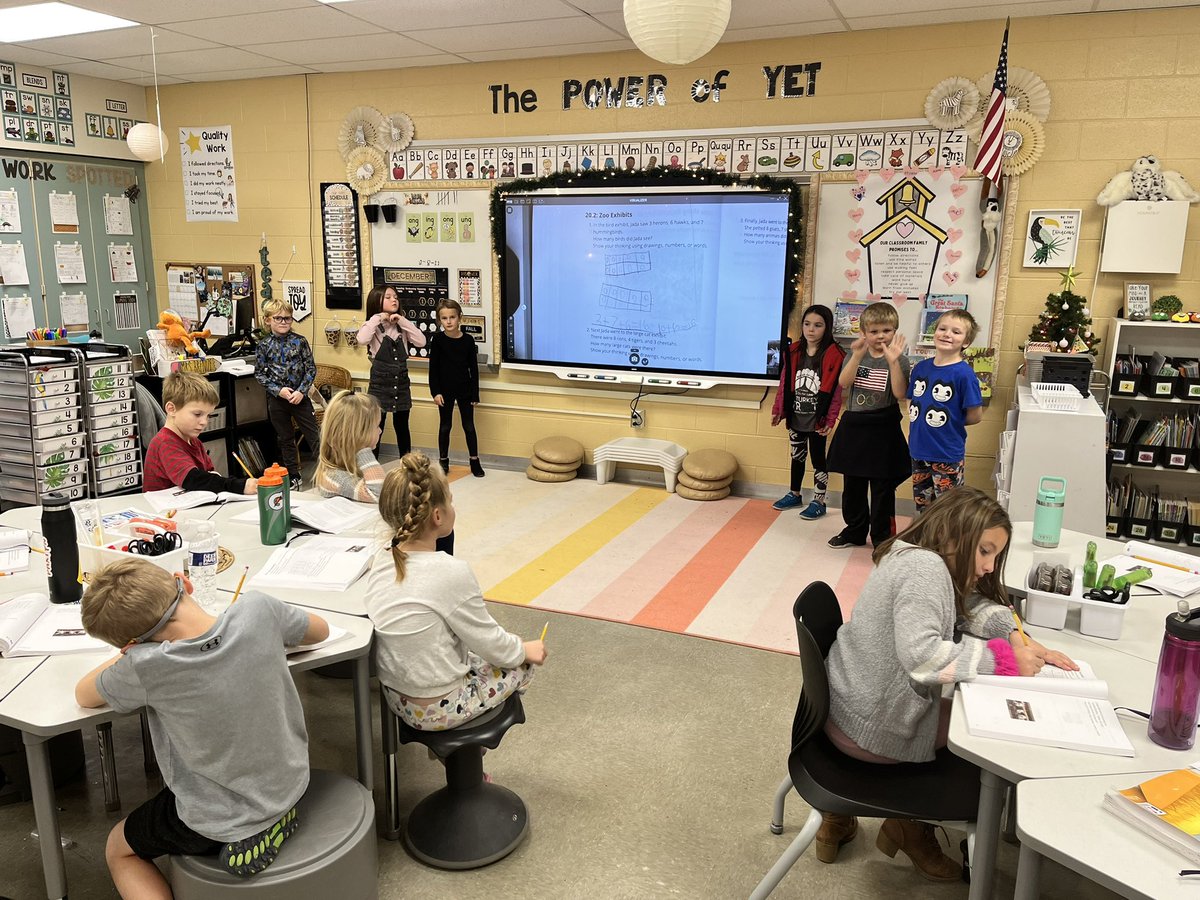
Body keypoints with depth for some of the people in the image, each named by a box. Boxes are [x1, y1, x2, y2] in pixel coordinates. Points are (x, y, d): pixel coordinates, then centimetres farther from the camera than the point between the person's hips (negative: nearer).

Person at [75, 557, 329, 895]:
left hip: (218, 823, -4)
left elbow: (83, 695, -6)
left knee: (118, 851, 26)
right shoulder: (258, 610, -22)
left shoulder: (145, 668, -29)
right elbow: (320, 630, 0)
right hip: (290, 785, 4)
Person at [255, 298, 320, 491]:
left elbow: (311, 368, -3)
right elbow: (259, 373, 0)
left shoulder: (300, 341, -4)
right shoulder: (264, 345, -1)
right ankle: (294, 475, 23)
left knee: (314, 435, -1)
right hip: (276, 399, 2)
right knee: (286, 439, 12)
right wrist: (278, 390, -12)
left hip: (300, 396, -2)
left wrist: (301, 391, -13)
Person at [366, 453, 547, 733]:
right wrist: (525, 651, 4)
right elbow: (489, 641, -14)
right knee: (522, 664, 17)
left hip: (396, 697, 7)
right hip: (435, 710, -7)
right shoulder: (452, 572, -28)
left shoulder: (384, 558, -6)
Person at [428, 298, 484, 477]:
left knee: (469, 426, 7)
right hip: (445, 390, 0)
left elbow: (474, 369, -1)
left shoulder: (468, 340, -5)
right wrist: (435, 392, -8)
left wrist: (475, 394, -2)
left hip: (465, 390, 0)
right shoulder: (437, 339, -6)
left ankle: (475, 461, 17)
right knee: (445, 426, 11)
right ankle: (443, 461, 22)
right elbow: (433, 368, -3)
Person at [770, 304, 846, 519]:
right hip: (795, 417, 5)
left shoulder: (834, 355, -13)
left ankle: (818, 501, 17)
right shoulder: (793, 351, 2)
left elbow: (835, 391, -14)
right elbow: (785, 383, 7)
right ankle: (794, 494, 34)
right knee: (797, 456, 19)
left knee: (818, 459, 6)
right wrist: (778, 409, 7)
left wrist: (829, 420, -17)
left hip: (817, 420, -5)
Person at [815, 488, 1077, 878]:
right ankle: (911, 827, 24)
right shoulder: (924, 567, -23)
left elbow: (976, 605, 10)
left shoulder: (909, 556, 7)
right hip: (871, 729, -9)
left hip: (846, 708, 9)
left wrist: (1017, 638, -7)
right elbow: (921, 654, -34)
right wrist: (1004, 658, -26)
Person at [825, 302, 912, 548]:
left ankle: (882, 537, 17)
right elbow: (844, 382, -11)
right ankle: (855, 531, 29)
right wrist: (857, 356, -23)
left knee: (883, 488, 4)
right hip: (854, 427, 4)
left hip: (883, 430, -3)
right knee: (852, 485, 14)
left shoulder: (899, 360, -5)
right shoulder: (856, 355, 4)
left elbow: (900, 394, -18)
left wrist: (893, 361, -27)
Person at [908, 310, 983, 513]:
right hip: (919, 450, 6)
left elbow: (975, 416, -11)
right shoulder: (921, 367, 2)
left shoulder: (964, 373, -15)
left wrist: (949, 421, 0)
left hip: (948, 454, -6)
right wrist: (923, 422, -1)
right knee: (922, 505, 21)